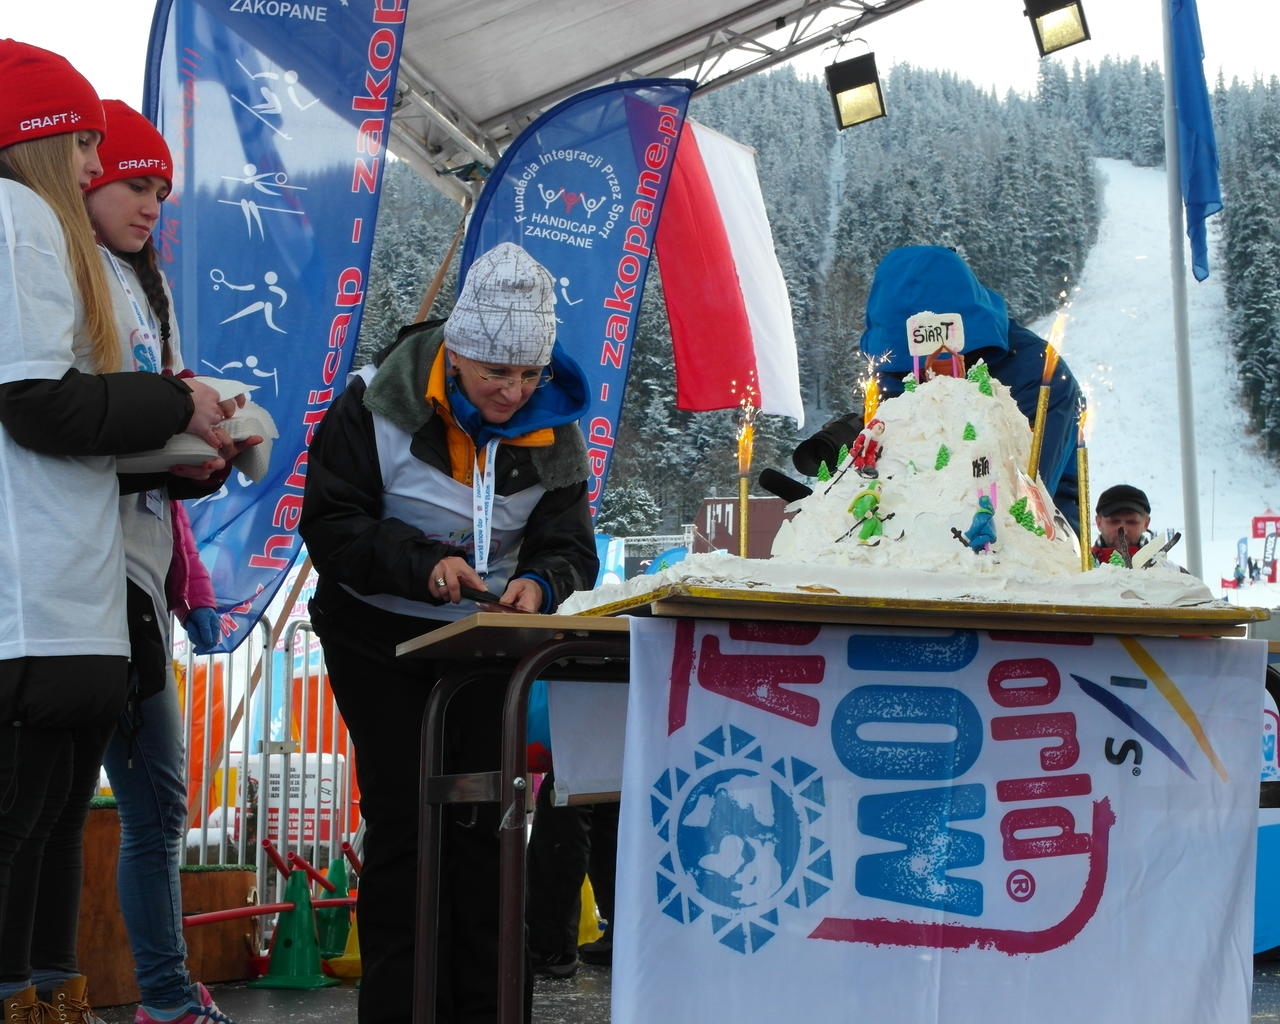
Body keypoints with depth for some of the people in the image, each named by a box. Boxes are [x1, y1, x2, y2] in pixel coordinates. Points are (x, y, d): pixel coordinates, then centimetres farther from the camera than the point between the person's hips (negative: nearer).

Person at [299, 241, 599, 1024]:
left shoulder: (553, 430, -7)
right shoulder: (380, 405, -18)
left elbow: (568, 544, -7)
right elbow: (330, 521, -18)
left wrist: (541, 583, -31)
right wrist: (421, 564, -33)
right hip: (380, 637, -3)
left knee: (480, 819, 5)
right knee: (402, 820, -5)